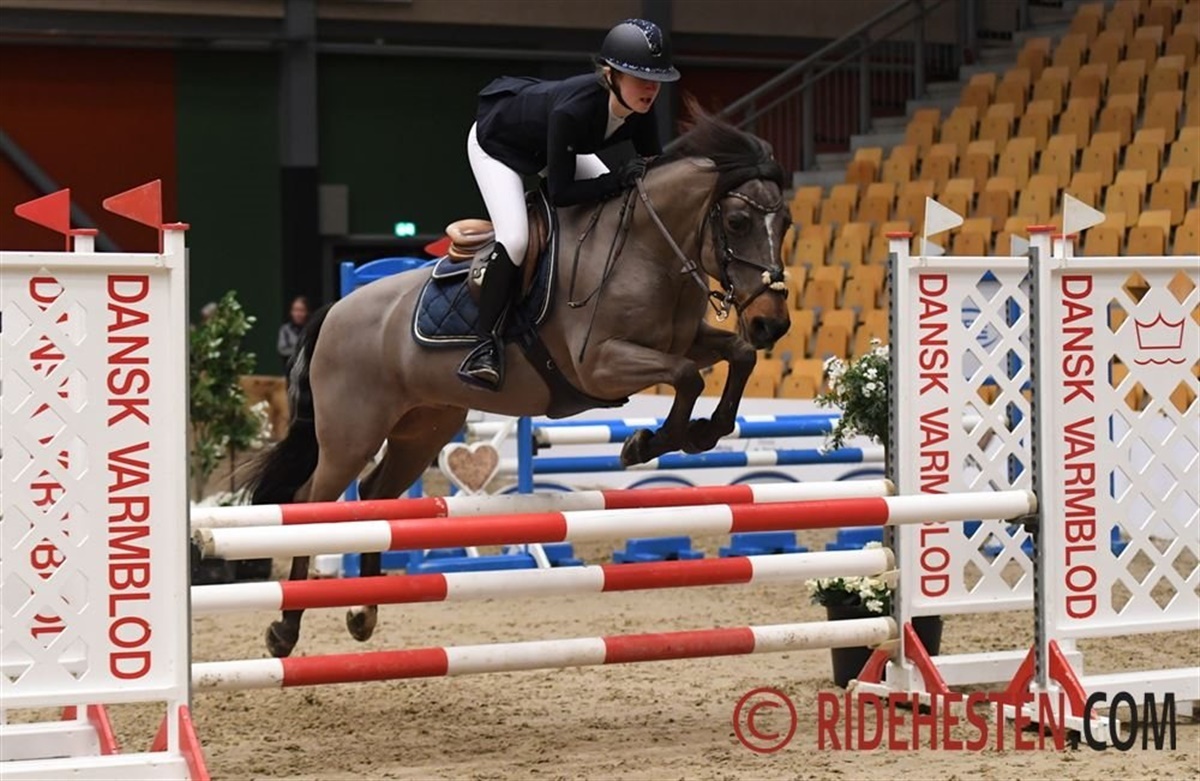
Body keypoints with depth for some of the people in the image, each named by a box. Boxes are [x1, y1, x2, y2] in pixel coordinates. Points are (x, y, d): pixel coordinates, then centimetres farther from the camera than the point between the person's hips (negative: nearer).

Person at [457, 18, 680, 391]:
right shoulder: (573, 111, -43)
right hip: (496, 142, -8)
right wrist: (621, 180, -39)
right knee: (515, 238, -25)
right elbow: (561, 192, -35)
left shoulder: (640, 112, -24)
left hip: (548, 145, 8)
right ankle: (486, 344, -15)